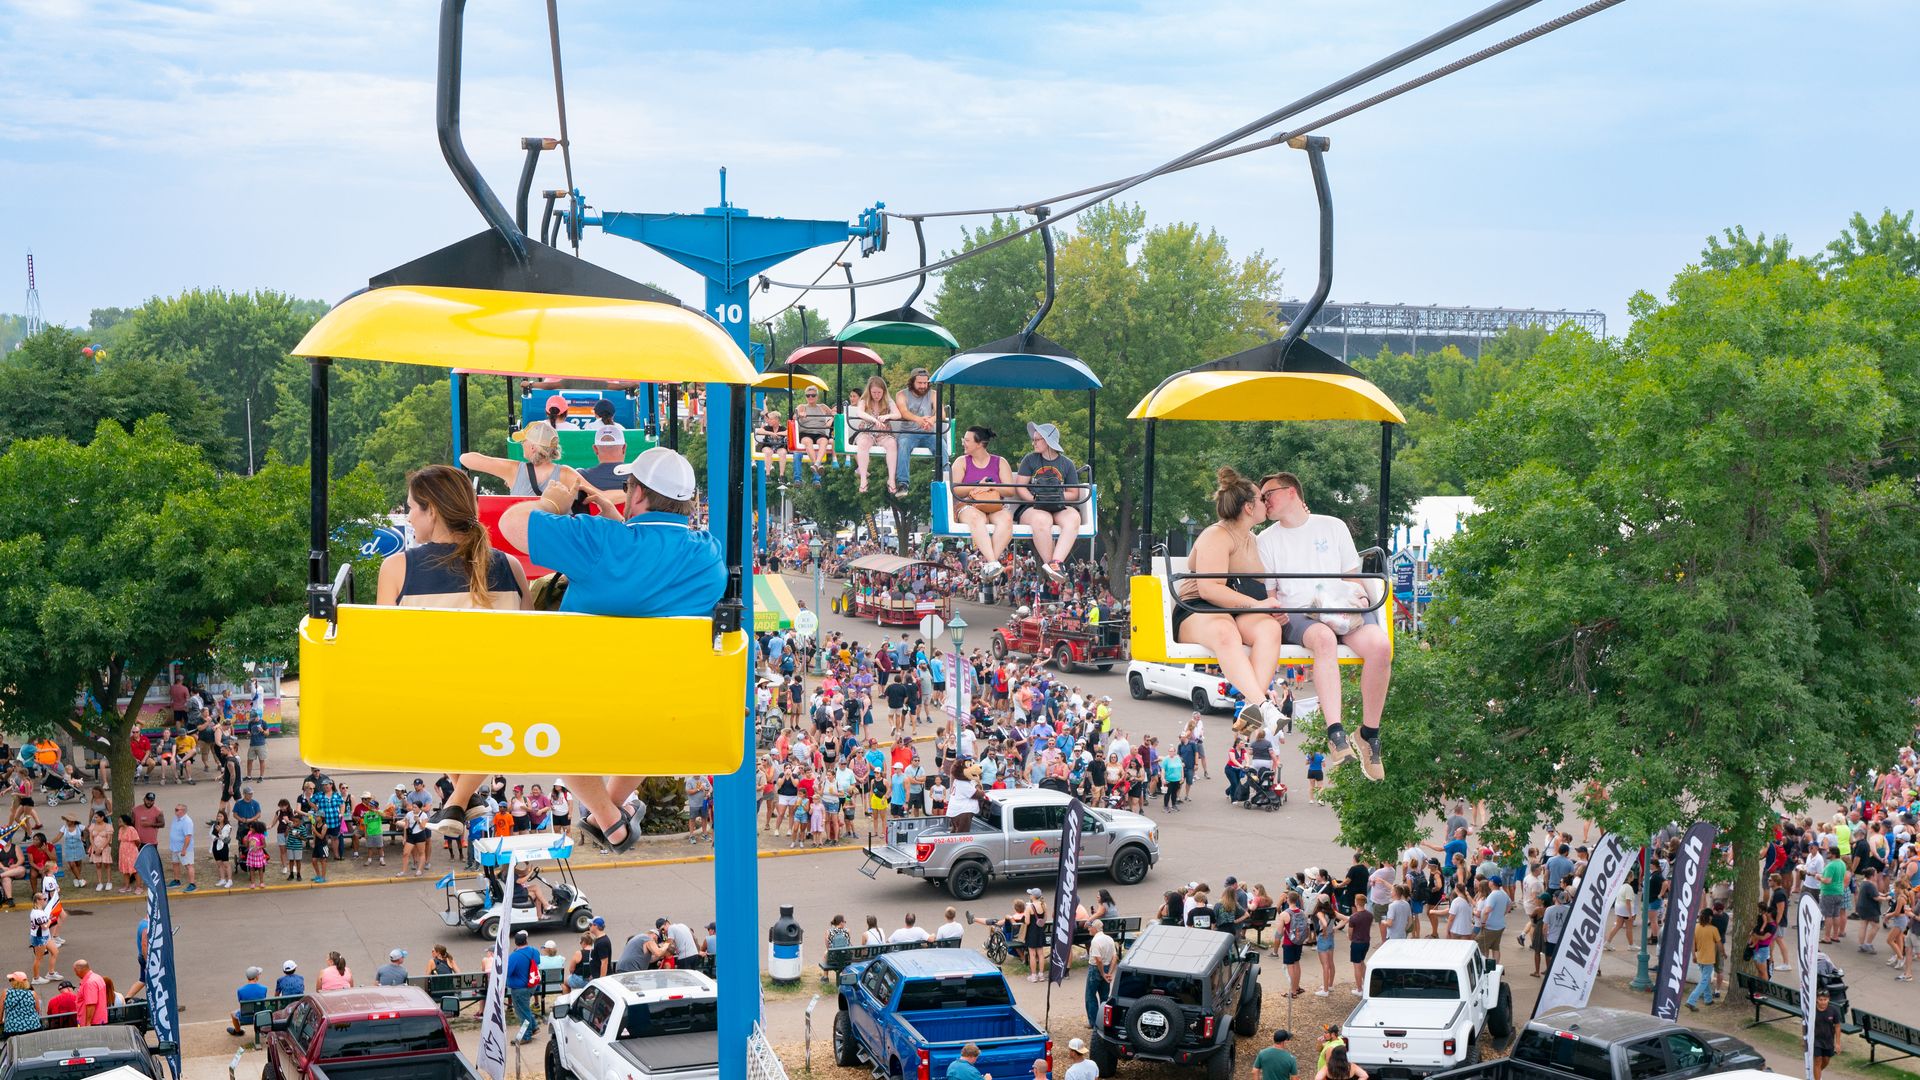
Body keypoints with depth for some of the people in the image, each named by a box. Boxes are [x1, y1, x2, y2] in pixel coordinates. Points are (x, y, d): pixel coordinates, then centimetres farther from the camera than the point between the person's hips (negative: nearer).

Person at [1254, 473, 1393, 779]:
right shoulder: (1267, 539, 19)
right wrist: (1275, 610, -8)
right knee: (1324, 638, -40)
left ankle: (1370, 734, -19)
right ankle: (1336, 735, -48)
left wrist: (1358, 596, -1)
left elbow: (1352, 575, 20)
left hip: (1344, 608, 2)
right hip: (1297, 615, -2)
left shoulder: (1333, 526, 20)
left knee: (1380, 644, -31)